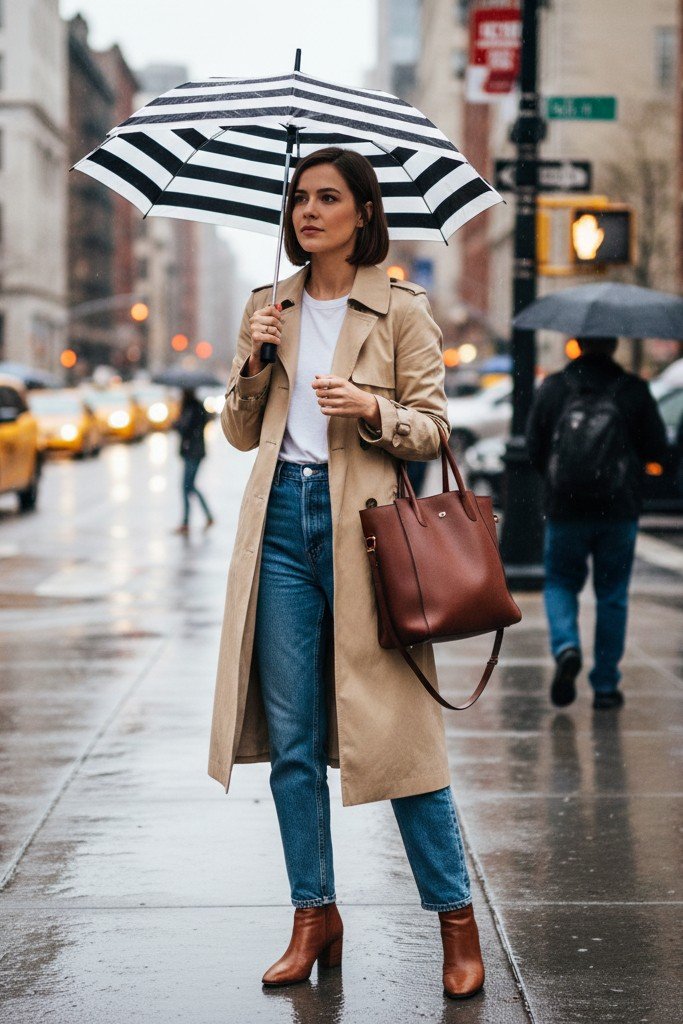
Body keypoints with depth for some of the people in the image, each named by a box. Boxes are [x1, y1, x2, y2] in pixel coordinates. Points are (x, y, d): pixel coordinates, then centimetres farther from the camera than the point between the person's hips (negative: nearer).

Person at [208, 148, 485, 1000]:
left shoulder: (401, 310, 2)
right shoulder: (268, 308, 14)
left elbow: (432, 428, 0)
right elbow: (239, 434, 15)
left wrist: (371, 407, -18)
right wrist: (255, 366, -2)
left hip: (360, 518, -4)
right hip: (281, 516, 4)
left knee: (396, 726, -4)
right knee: (292, 736, 5)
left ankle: (457, 921, 6)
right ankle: (315, 915, 16)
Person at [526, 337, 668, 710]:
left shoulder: (552, 388, 0)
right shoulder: (633, 391, -3)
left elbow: (533, 448, 2)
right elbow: (658, 451, 0)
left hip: (564, 509, 0)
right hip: (619, 510, 0)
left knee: (560, 584, 16)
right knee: (612, 595, 10)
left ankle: (566, 648, -12)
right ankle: (605, 686, 11)